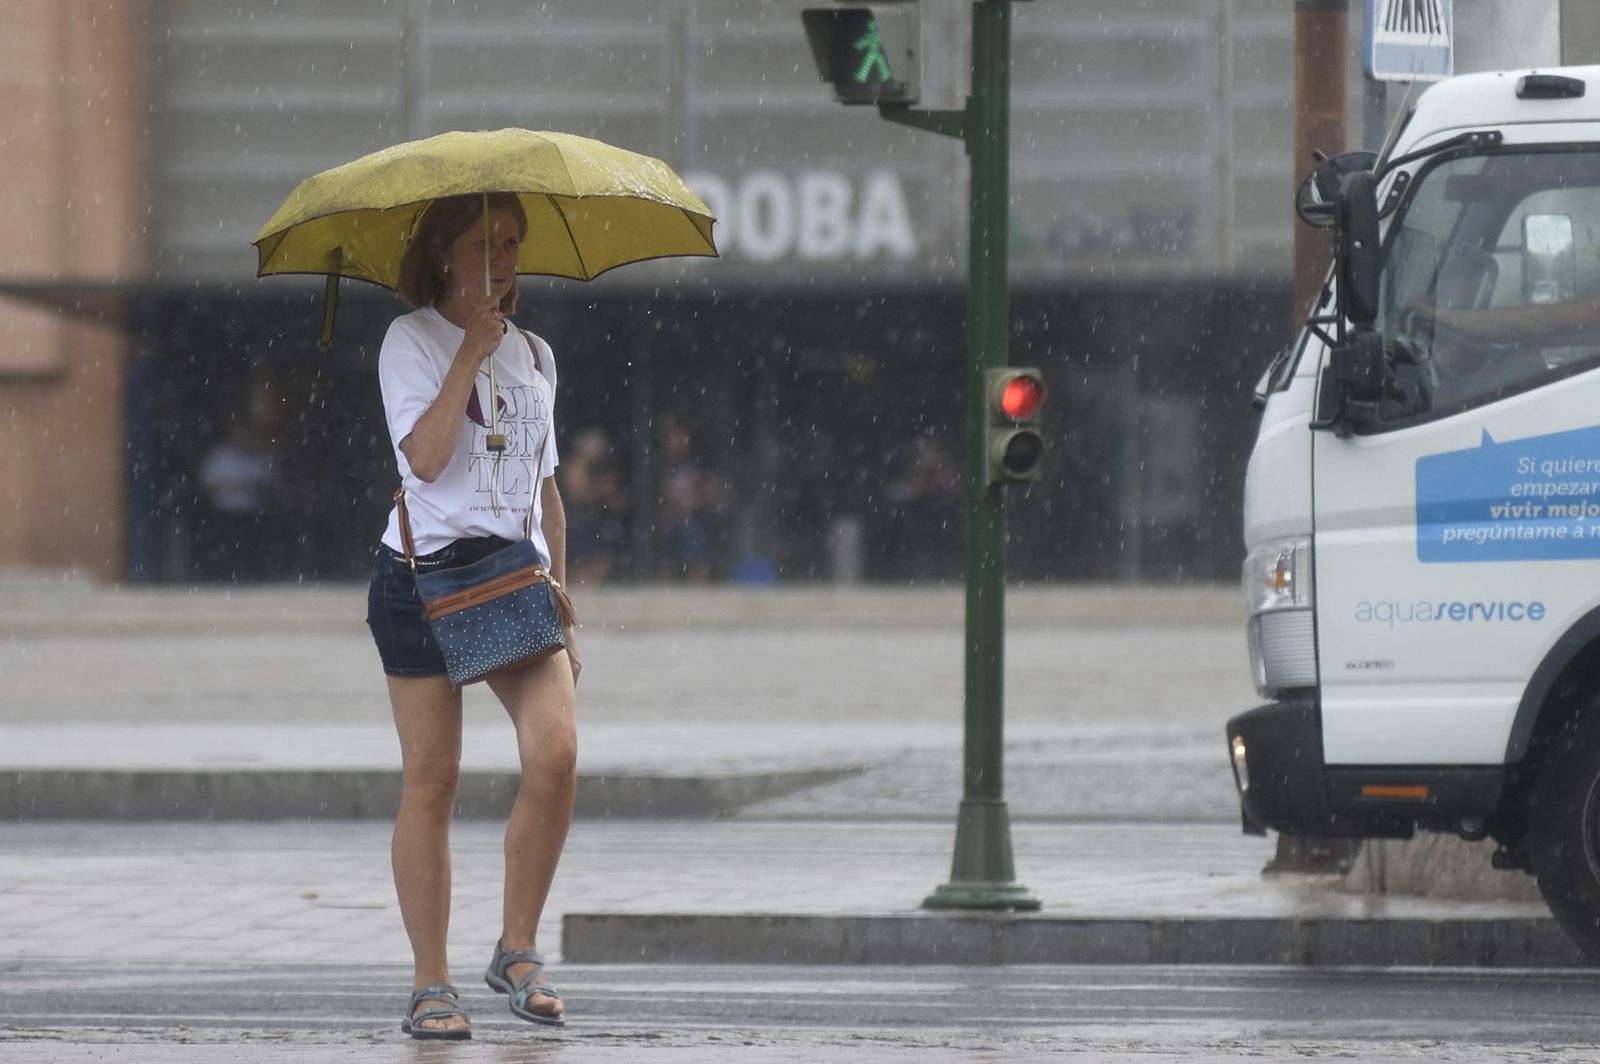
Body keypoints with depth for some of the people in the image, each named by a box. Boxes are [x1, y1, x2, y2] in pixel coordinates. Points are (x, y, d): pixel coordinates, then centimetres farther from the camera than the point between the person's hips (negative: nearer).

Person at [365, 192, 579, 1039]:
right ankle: (430, 984, 4)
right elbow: (426, 458, -16)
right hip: (426, 573, -4)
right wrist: (471, 353, -17)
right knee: (432, 781, -3)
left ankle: (518, 951, -1)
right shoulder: (412, 340, -1)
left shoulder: (533, 354, 16)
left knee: (555, 753, -15)